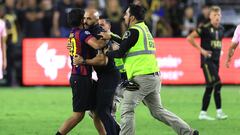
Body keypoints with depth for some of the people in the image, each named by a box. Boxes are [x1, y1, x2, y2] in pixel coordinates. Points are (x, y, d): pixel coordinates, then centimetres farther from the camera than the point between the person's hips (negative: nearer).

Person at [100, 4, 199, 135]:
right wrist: (111, 37, 27)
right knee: (157, 111, 14)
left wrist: (106, 53, 6)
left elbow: (120, 53, -9)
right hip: (154, 77, 9)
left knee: (127, 110, -3)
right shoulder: (144, 29, 17)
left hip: (142, 78, -9)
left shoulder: (134, 31, -10)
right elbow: (127, 44, 28)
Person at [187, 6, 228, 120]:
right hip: (207, 59, -7)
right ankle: (219, 111, -12)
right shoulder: (205, 28, -10)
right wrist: (201, 49, -12)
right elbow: (189, 38, -12)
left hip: (216, 60, 7)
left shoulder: (221, 29, 10)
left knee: (210, 87, 8)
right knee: (217, 84, -16)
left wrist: (219, 50, 12)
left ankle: (203, 113, 12)